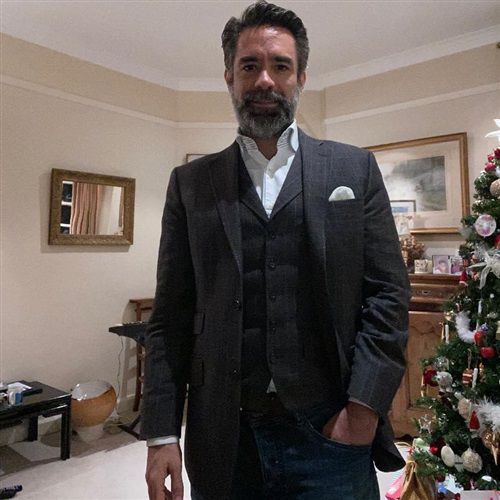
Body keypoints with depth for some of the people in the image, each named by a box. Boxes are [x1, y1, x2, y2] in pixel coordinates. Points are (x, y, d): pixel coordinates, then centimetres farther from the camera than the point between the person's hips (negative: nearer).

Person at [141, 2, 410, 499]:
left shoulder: (354, 168, 2)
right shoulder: (191, 183, 3)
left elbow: (387, 294, -1)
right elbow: (170, 316, 1)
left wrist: (365, 406, -9)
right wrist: (161, 433, -3)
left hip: (332, 433, 0)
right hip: (223, 438, 1)